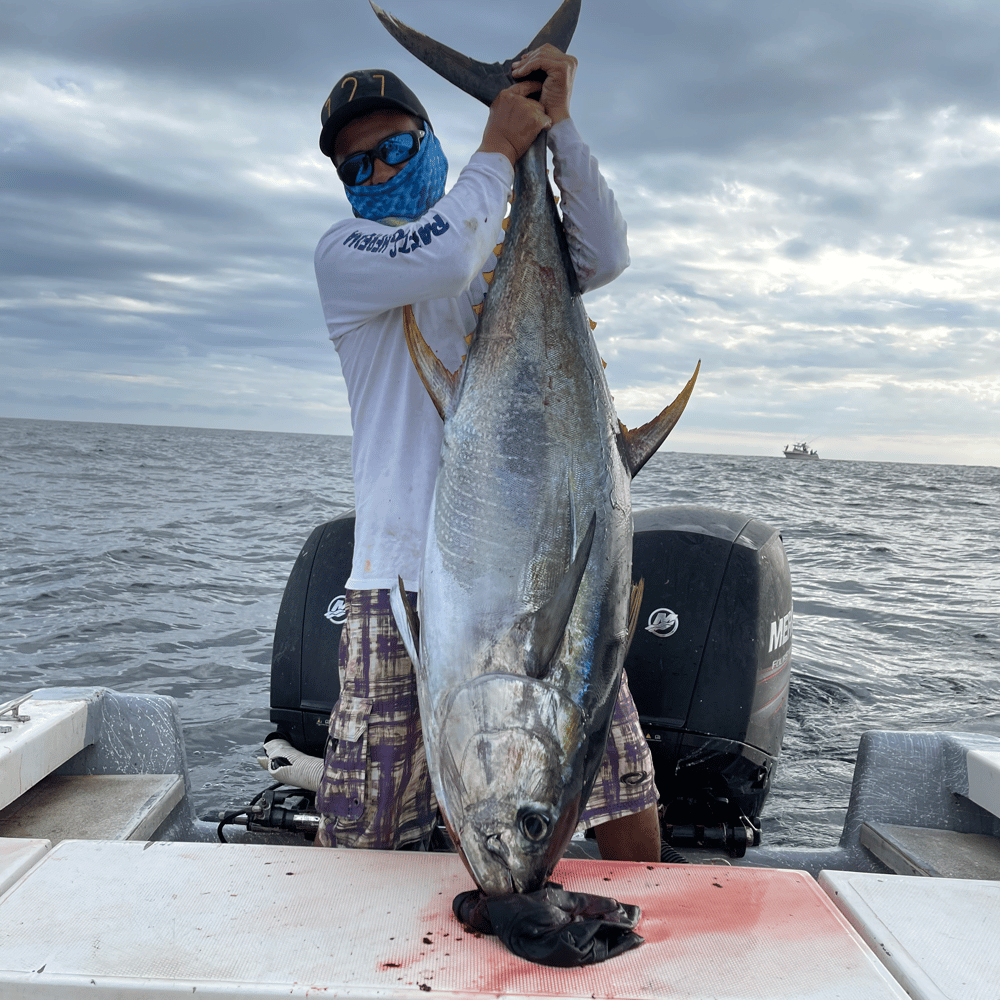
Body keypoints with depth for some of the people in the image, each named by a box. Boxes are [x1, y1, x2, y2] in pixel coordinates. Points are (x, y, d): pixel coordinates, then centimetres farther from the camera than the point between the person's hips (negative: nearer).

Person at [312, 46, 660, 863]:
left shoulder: (507, 248, 20)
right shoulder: (345, 252, 7)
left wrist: (557, 126, -2)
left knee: (629, 812, 4)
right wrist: (500, 147, 1)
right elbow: (443, 260, -14)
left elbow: (604, 257, 1)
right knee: (358, 840, 2)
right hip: (407, 576, -2)